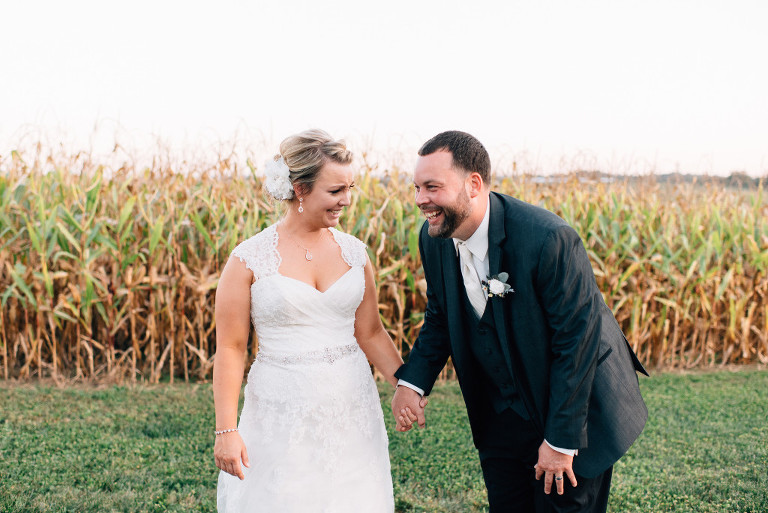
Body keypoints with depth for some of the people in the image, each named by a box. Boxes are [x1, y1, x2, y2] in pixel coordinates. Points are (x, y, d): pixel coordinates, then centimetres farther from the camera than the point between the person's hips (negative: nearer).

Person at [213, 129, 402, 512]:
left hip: (351, 407, 4)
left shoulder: (354, 252, 4)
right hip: (283, 416, -3)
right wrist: (225, 431, -9)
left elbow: (370, 333, 9)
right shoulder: (249, 260, -8)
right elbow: (230, 348, -6)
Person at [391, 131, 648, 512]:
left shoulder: (549, 240, -30)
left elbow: (577, 341, -24)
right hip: (499, 417, 6)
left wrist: (561, 440, -20)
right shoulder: (435, 239, -8)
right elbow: (440, 319, 7)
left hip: (573, 409, -6)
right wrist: (412, 382, -11)